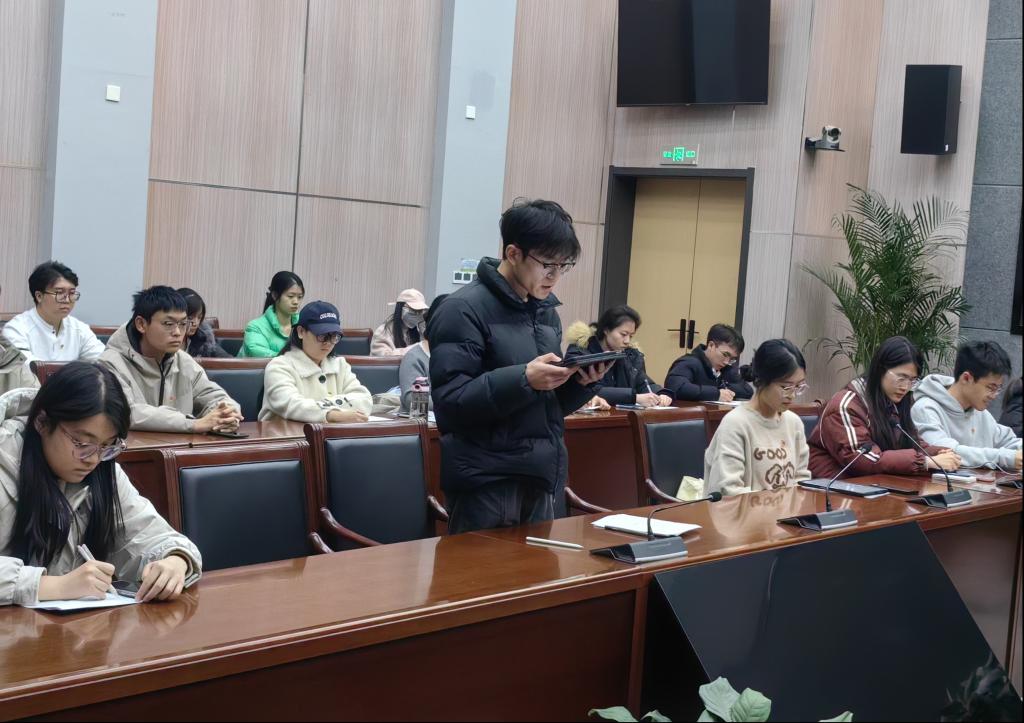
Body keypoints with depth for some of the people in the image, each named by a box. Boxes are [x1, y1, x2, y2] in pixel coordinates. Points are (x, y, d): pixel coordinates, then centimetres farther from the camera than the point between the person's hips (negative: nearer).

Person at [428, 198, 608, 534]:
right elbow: (449, 401, -19)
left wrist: (581, 381, -3)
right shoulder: (464, 310, -11)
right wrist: (523, 380, -28)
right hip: (486, 484, -8)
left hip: (540, 480, 8)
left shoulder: (546, 311, 13)